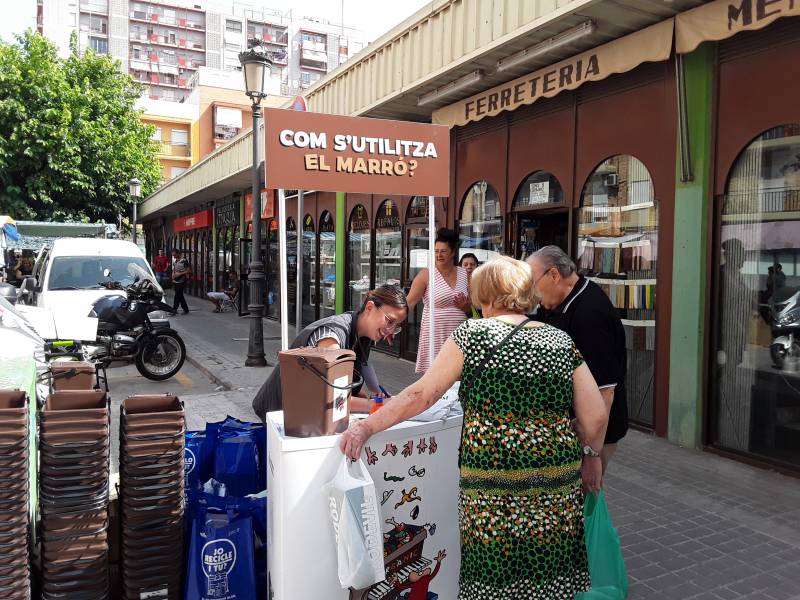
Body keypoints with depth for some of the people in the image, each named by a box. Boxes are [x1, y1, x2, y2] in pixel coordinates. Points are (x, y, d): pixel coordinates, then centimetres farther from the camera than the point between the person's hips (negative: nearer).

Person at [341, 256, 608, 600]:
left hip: (493, 492, -3)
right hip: (558, 490, 4)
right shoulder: (561, 341, 6)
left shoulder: (473, 333, -4)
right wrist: (592, 454, 22)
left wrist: (366, 427, 4)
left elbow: (421, 395, -4)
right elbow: (596, 415, 4)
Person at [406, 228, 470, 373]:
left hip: (459, 333, 4)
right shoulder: (426, 274, -4)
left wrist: (465, 305, -4)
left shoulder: (464, 274, 9)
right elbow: (409, 303, -11)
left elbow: (471, 307, 18)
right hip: (435, 333, -4)